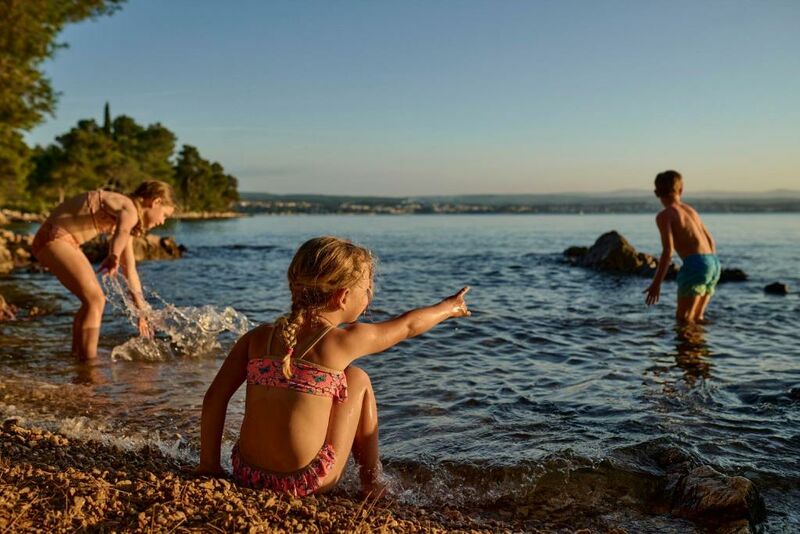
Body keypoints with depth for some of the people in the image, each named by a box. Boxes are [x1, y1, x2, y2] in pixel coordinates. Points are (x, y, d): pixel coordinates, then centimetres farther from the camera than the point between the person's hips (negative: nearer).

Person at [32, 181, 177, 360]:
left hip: (59, 241, 11)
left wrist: (142, 309, 25)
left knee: (95, 300, 17)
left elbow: (130, 269, 22)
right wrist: (114, 256, -62)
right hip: (54, 239, -11)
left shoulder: (122, 217, 16)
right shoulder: (129, 207, -15)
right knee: (95, 301, -13)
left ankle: (77, 355, 29)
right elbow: (124, 227, -44)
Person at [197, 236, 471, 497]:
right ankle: (371, 481, 22)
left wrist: (209, 465, 10)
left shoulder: (258, 337, 3)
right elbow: (408, 325, 8)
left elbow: (215, 397, 1)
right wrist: (449, 307, 27)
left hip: (247, 475, 5)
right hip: (308, 483, -4)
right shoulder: (344, 341, -7)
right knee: (357, 379, 15)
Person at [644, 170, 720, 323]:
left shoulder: (663, 215, -2)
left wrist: (656, 283, -12)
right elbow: (711, 242, 24)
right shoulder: (690, 210, 21)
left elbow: (668, 251, -13)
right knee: (695, 318, 18)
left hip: (695, 266, -7)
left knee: (683, 318, -1)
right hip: (714, 264, 7)